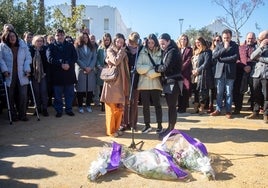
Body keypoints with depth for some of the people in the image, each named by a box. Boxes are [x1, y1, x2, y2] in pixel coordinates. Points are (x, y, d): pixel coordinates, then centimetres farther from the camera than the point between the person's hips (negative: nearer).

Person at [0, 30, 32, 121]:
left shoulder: (23, 46, 6)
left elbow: (28, 58, 6)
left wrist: (27, 69, -5)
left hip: (22, 75, 1)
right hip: (9, 75, -1)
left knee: (23, 95, -3)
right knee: (11, 96, 4)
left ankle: (22, 114, 10)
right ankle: (13, 115, 17)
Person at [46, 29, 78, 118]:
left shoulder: (70, 46, 11)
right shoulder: (51, 47, 6)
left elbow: (75, 57, 0)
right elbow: (50, 59, -9)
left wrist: (68, 64, -18)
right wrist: (61, 63, -20)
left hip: (69, 73, 2)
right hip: (57, 74, -1)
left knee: (70, 93, 7)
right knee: (58, 94, 4)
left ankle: (69, 109, 20)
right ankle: (59, 110, 16)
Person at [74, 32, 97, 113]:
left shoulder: (92, 48, 13)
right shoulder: (77, 47, 3)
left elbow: (94, 58, 5)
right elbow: (77, 59, -5)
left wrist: (90, 67, -9)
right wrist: (85, 67, -12)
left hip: (90, 70, 3)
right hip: (80, 70, -3)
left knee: (90, 88, 2)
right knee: (80, 89, -2)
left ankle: (88, 105, 12)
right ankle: (80, 106, 6)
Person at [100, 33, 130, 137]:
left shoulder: (123, 52, 17)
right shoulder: (110, 50, -2)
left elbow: (124, 67, 17)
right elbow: (116, 61, -19)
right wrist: (121, 51, -9)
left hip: (121, 82, 6)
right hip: (112, 81, -6)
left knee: (119, 108, 8)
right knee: (111, 108, -1)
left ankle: (116, 128, 21)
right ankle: (110, 130, 9)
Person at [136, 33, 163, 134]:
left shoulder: (160, 53, 0)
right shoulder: (142, 53, 5)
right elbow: (138, 68, -5)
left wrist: (148, 73, -12)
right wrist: (151, 67, -10)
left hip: (156, 83, -2)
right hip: (144, 83, 2)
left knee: (157, 104, 7)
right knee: (145, 105, 8)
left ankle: (159, 125, 18)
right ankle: (147, 125, 20)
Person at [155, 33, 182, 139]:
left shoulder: (173, 51, -12)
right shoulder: (166, 52, 17)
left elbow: (166, 67, -19)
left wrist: (156, 68, -5)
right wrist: (158, 68, -1)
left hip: (173, 82, -9)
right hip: (168, 81, 9)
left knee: (172, 106, -4)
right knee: (170, 106, 12)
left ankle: (171, 130, 2)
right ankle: (170, 128, 19)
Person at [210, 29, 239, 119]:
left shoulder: (235, 46, 5)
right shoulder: (219, 46, 10)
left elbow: (235, 57, -10)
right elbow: (214, 56, -4)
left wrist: (222, 59, -10)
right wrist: (224, 48, -12)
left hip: (230, 72, -2)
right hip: (220, 71, 2)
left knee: (229, 93, 3)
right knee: (219, 92, 6)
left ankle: (228, 111, 9)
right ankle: (218, 109, 15)